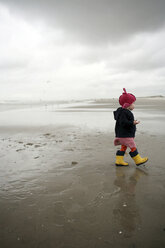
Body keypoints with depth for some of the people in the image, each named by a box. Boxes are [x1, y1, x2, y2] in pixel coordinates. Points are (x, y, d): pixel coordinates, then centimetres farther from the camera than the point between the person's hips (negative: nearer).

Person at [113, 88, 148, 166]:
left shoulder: (125, 111, 14)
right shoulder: (123, 112, -19)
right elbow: (123, 122, -28)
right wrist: (133, 123, -30)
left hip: (123, 134, 11)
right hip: (125, 135, -10)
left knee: (123, 147, 13)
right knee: (133, 147, 0)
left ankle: (119, 161, 17)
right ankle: (138, 160, 12)